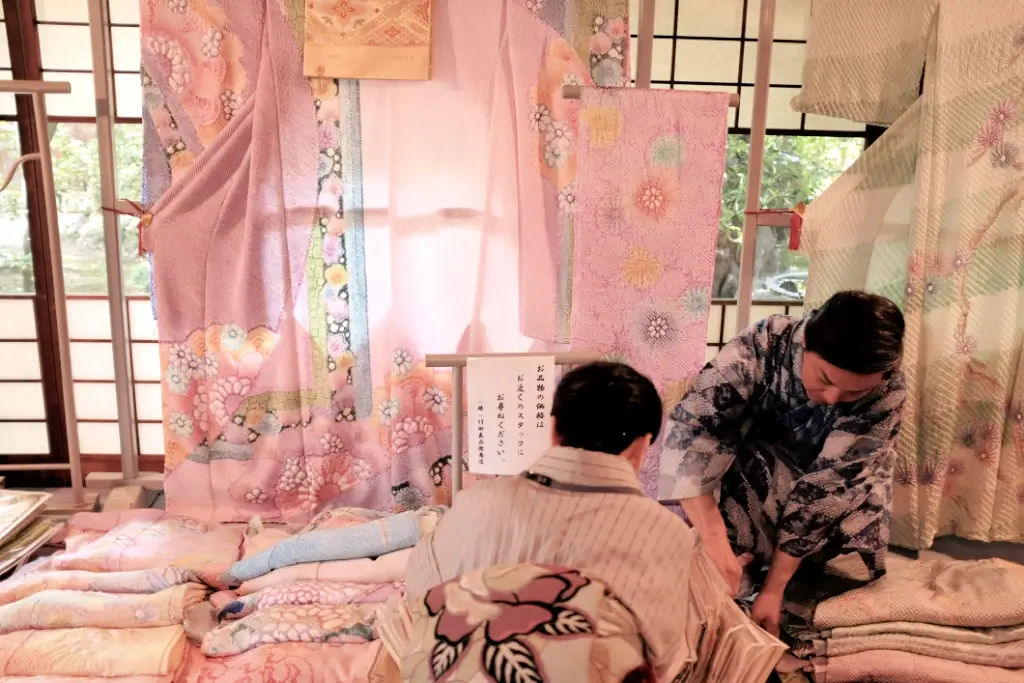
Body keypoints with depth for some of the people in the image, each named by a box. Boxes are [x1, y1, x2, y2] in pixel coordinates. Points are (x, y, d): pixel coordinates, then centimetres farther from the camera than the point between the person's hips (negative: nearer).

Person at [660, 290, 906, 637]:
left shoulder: (887, 391, -28)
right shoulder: (764, 344, -31)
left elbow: (825, 489, -29)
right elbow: (688, 427, -38)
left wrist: (773, 587, -32)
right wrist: (716, 541, -48)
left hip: (840, 495, 3)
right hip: (756, 470, -2)